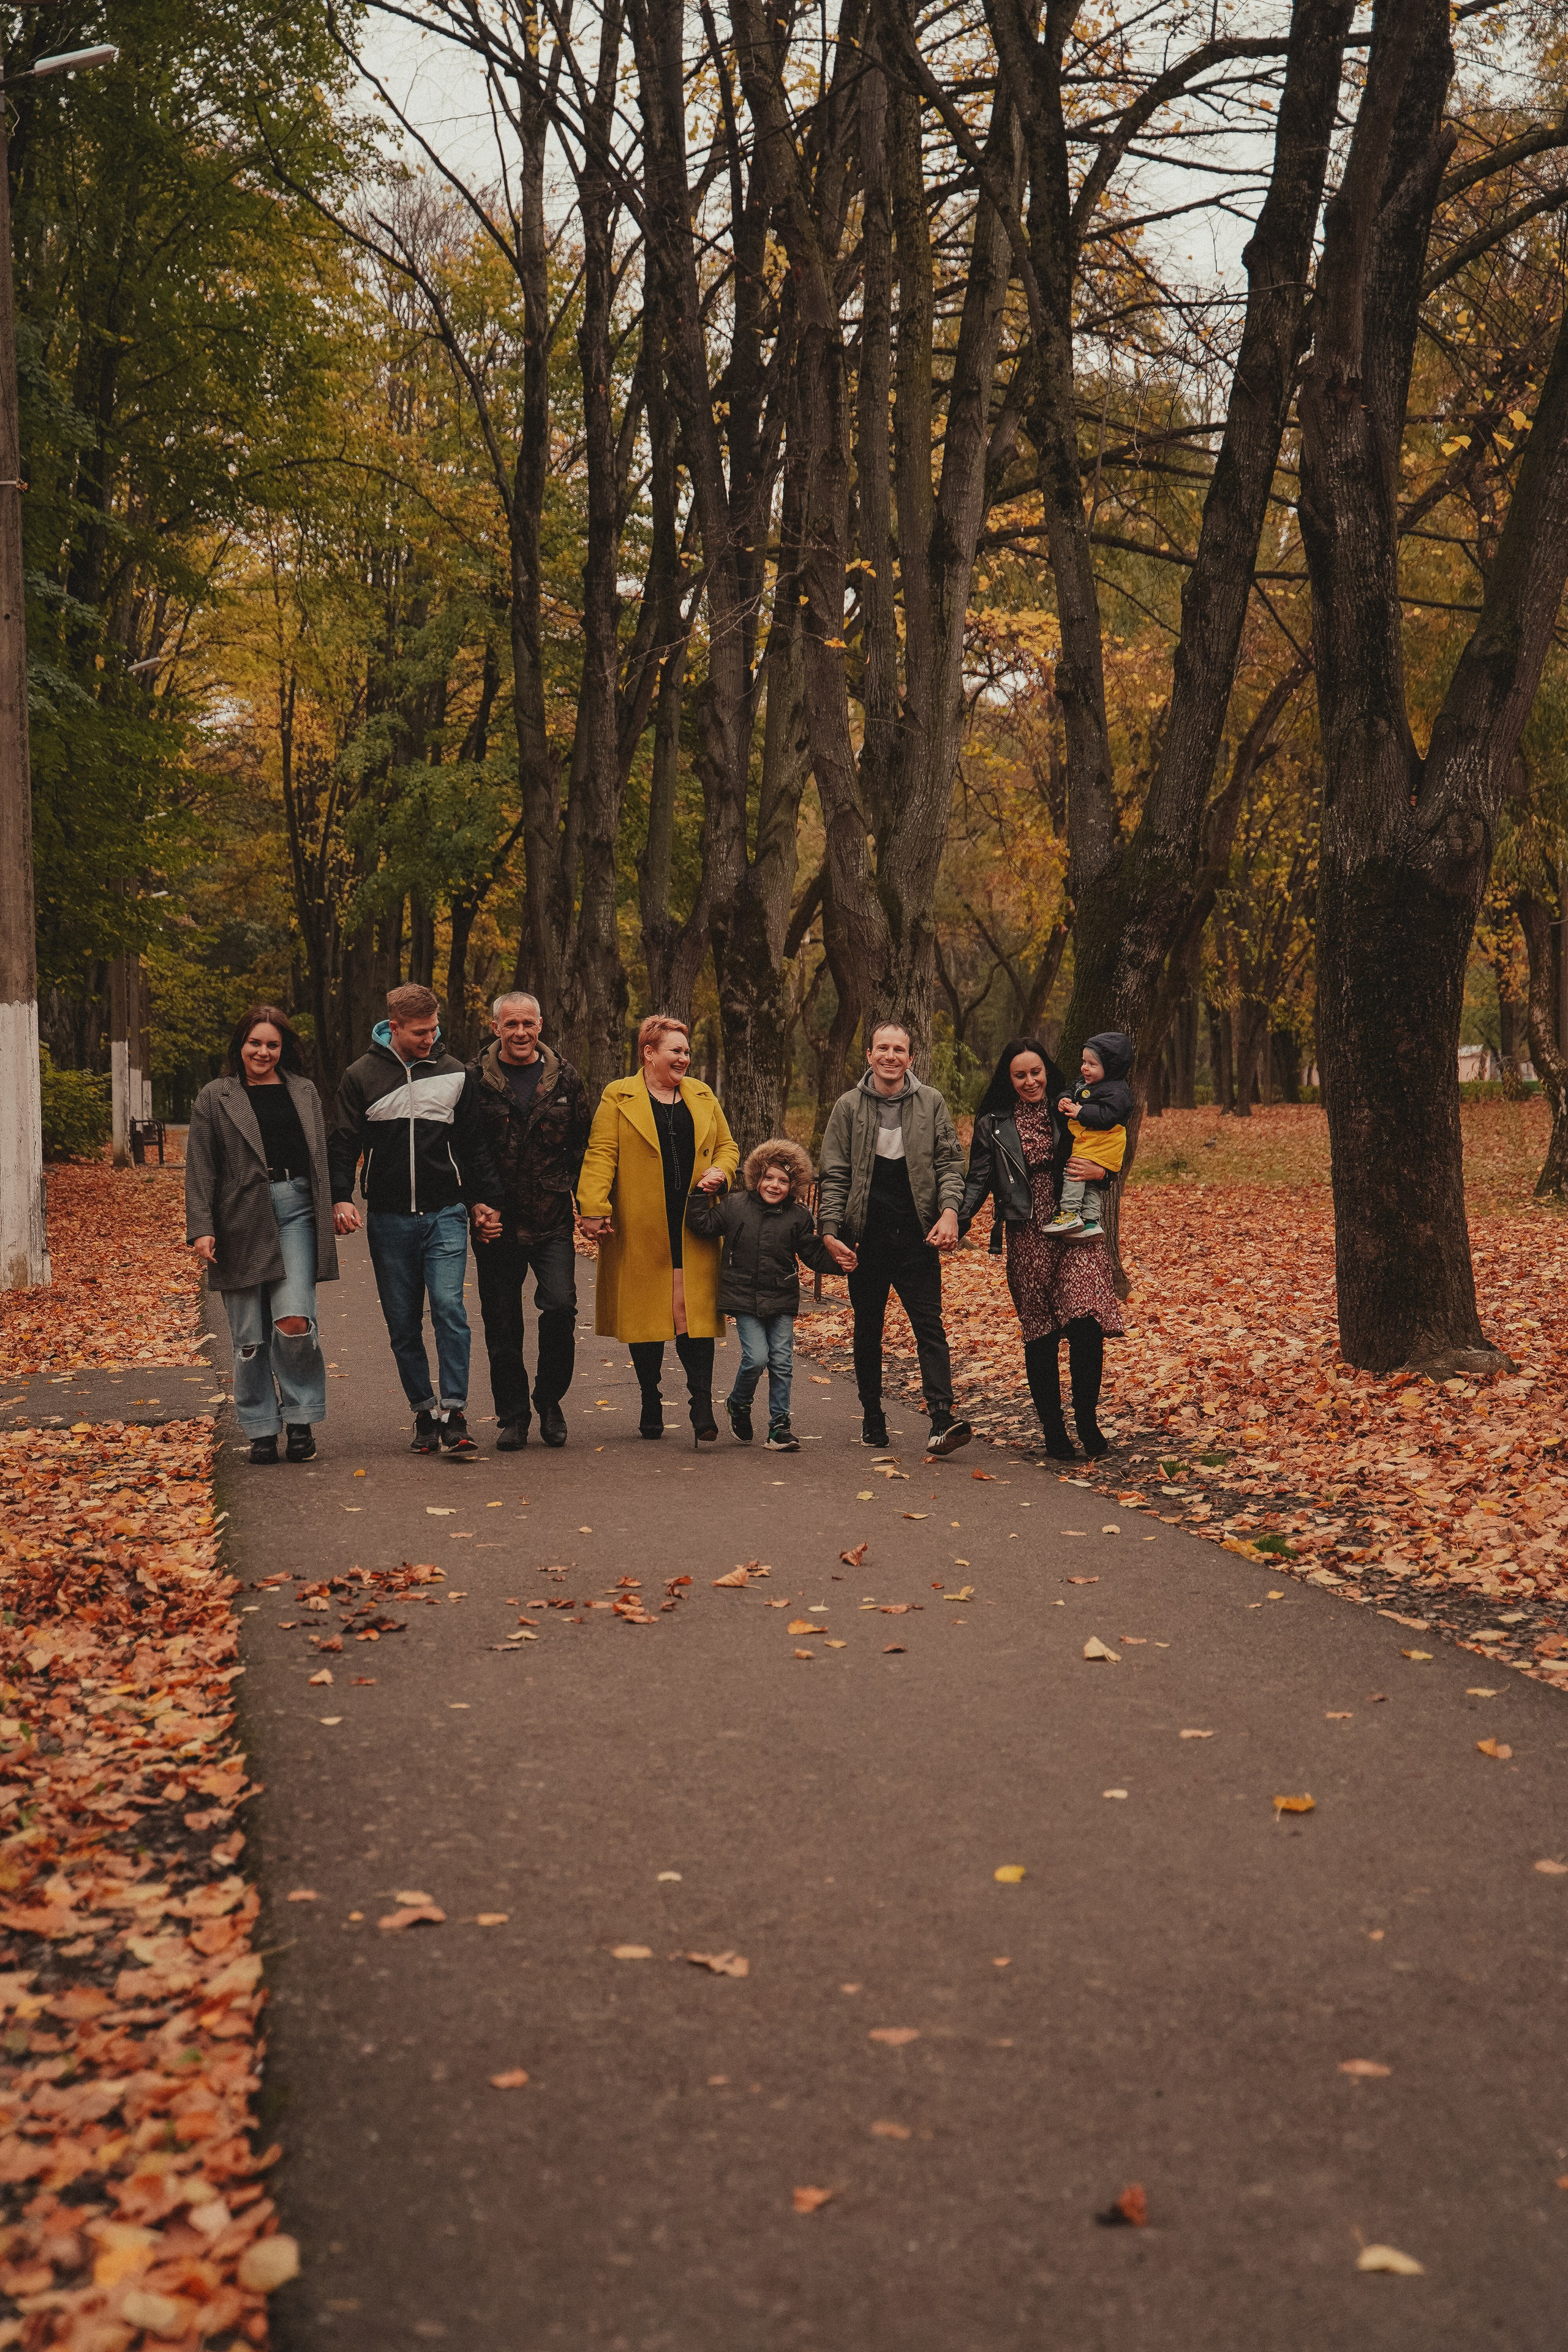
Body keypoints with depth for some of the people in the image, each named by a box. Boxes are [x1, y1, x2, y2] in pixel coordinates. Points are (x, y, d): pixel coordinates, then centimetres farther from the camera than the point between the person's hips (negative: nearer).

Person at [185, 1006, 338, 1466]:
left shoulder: (304, 1092, 15)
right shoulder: (215, 1099, 7)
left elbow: (322, 1157, 17)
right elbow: (200, 1170, 2)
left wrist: (331, 1211, 10)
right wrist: (201, 1229, -7)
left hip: (295, 1210, 1)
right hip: (241, 1218, -1)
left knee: (294, 1321, -14)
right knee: (250, 1334, 3)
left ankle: (301, 1418, 3)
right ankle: (261, 1429, 15)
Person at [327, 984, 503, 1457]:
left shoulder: (454, 1074, 6)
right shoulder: (362, 1076, 3)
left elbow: (474, 1145, 13)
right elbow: (343, 1143, 4)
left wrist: (484, 1200, 10)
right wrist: (341, 1197, -9)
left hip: (445, 1215, -1)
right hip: (389, 1219, 1)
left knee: (449, 1309, -15)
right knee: (403, 1325, 5)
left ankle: (454, 1415, -12)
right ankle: (425, 1413, 15)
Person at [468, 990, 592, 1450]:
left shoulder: (563, 1078, 6)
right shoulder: (476, 1080, 0)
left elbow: (583, 1146, 10)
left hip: (552, 1221, 0)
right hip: (497, 1221, 0)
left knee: (560, 1305, -13)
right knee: (501, 1324, 5)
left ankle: (549, 1400, 10)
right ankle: (513, 1417, 19)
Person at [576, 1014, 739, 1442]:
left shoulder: (703, 1097, 15)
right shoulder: (618, 1098, 2)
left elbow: (727, 1145, 22)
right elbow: (601, 1155, -6)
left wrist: (721, 1171, 0)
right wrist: (593, 1209, -16)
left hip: (692, 1228, 2)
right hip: (640, 1228, -2)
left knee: (694, 1312, -7)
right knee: (646, 1312, 5)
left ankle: (702, 1407, -5)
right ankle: (651, 1405, 17)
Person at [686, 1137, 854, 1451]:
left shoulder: (799, 1216, 2)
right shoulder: (734, 1205, 0)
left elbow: (813, 1255, 7)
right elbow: (703, 1225, -1)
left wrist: (837, 1261, -9)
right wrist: (701, 1194, -10)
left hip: (781, 1300, 2)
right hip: (744, 1298, -2)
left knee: (782, 1362, 0)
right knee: (756, 1358, -12)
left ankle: (780, 1425, 11)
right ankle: (738, 1405, 16)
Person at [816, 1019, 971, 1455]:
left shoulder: (931, 1103, 4)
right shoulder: (848, 1107, 4)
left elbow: (950, 1162, 4)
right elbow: (835, 1175, 4)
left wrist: (949, 1210, -13)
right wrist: (830, 1229, -7)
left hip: (917, 1238, -1)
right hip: (866, 1238, 1)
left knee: (929, 1326, -8)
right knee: (867, 1329, 9)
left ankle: (942, 1418, -14)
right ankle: (872, 1416, 19)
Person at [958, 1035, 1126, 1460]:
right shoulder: (994, 1123, 8)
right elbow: (979, 1180, 7)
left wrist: (1098, 1172, -7)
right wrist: (959, 1218, -9)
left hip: (1078, 1233, -1)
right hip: (1028, 1238, 1)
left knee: (1086, 1322, -16)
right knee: (1040, 1335, 3)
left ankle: (1087, 1420, -1)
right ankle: (1054, 1432, 12)